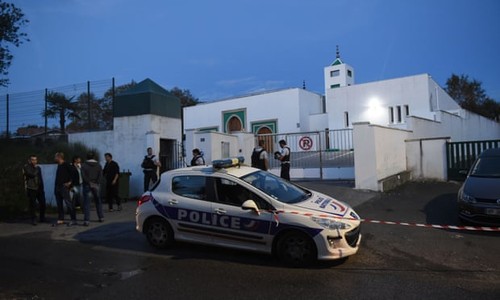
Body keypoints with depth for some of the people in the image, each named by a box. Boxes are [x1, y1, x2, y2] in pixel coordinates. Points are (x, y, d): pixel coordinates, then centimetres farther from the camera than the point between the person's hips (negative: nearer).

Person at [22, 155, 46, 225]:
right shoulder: (26, 167, -3)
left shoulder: (38, 167, 14)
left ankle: (42, 218, 18)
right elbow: (32, 175, -20)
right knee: (32, 205, -4)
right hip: (31, 188, -5)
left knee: (42, 203, 4)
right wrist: (35, 168, -7)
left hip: (39, 188, 5)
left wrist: (42, 188, 18)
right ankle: (33, 220, 5)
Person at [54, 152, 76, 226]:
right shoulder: (59, 166, 16)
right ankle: (60, 219, 18)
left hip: (64, 187, -9)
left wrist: (69, 182, -16)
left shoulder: (66, 165, -10)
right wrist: (56, 185, 17)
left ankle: (73, 219, -7)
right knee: (59, 204, 11)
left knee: (69, 203, -9)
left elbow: (73, 173, -18)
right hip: (57, 187, 9)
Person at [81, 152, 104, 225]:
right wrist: (97, 183, -10)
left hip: (87, 185, -2)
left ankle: (86, 220, -8)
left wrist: (89, 183, -11)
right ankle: (101, 217, 21)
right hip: (96, 185, 2)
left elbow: (84, 176, -12)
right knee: (98, 201, 15)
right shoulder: (98, 165, 5)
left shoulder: (84, 165, -1)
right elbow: (100, 176, -5)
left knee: (86, 203, -2)